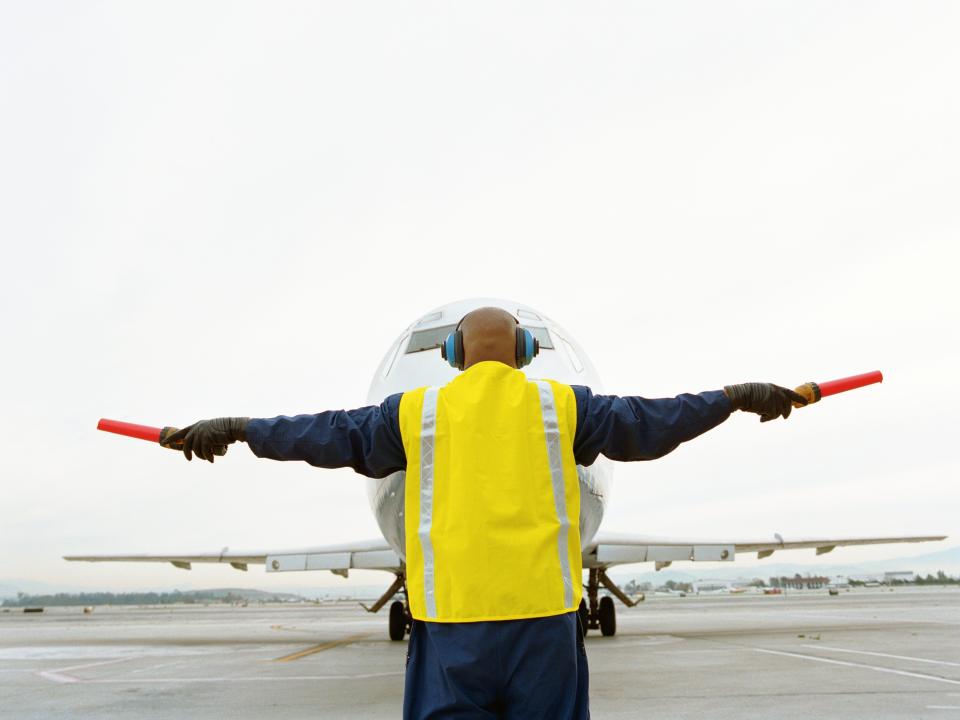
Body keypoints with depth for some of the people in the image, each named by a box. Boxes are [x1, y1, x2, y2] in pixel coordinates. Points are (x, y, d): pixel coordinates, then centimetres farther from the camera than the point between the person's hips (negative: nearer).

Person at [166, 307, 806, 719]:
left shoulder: (417, 411, 7)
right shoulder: (560, 404, 6)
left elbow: (333, 435, 11)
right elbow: (645, 424, 10)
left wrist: (239, 429, 24)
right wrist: (737, 396, 22)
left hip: (451, 617, 0)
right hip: (543, 612, 1)